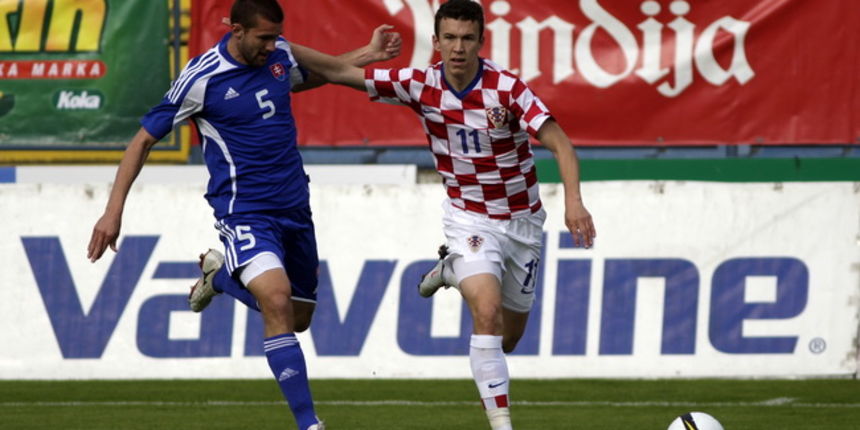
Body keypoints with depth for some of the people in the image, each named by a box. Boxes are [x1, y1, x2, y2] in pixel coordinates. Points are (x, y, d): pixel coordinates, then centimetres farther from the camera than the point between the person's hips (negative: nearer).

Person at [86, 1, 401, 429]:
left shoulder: (280, 54, 2)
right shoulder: (201, 77, -14)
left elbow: (310, 76, 28)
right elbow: (144, 140, -7)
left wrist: (369, 54, 17)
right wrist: (114, 210, -12)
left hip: (293, 208, 7)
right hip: (245, 211, -6)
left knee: (297, 318, 14)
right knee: (276, 300, -28)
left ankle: (220, 274, 41)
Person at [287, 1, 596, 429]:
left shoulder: (506, 88, -22)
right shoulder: (420, 85, -14)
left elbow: (560, 143, -27)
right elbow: (342, 72, -8)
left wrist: (573, 201, -43)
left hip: (521, 221, 0)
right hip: (469, 216, 0)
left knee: (507, 338, 13)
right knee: (487, 312, -26)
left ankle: (452, 269, 41)